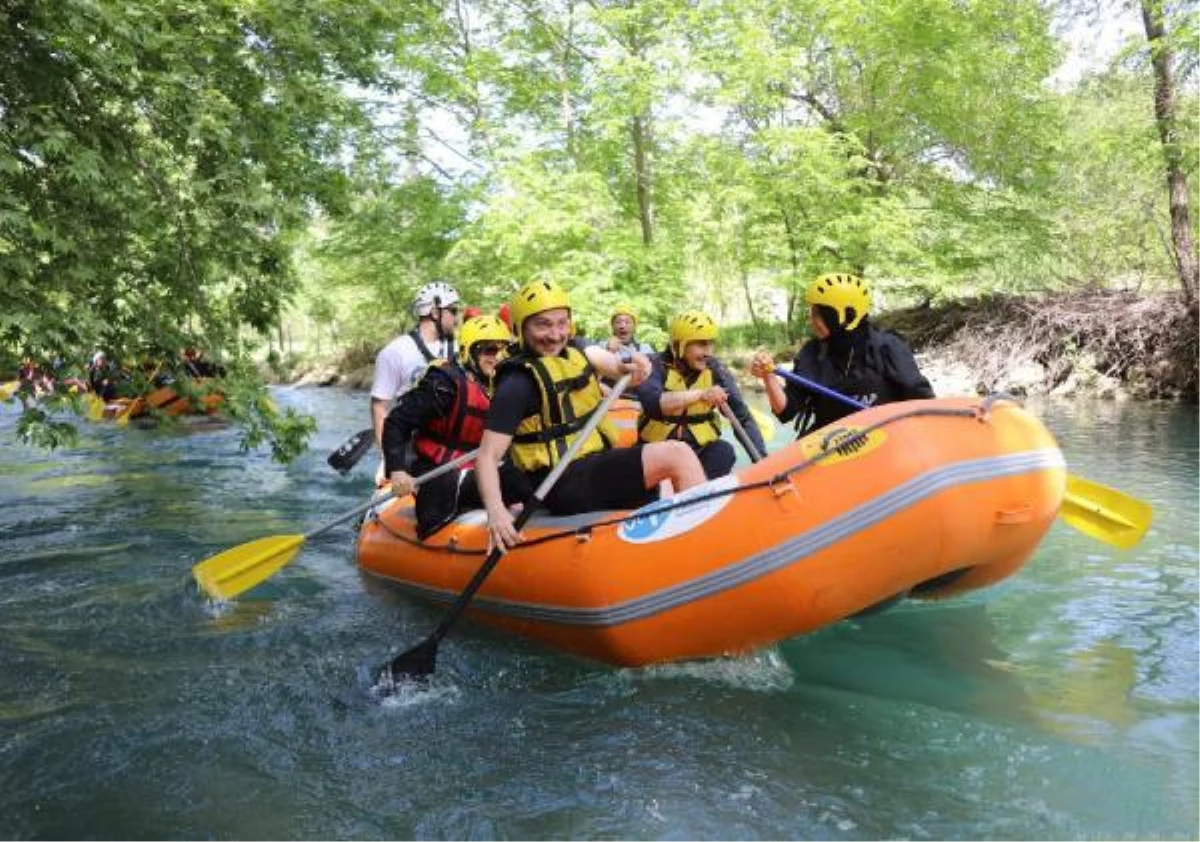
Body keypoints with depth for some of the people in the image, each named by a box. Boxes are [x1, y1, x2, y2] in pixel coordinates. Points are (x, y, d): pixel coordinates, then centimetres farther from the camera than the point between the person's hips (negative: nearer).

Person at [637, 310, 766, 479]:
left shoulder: (716, 370, -2)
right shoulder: (658, 366, -10)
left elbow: (743, 417, -8)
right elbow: (650, 402, -31)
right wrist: (700, 394, -37)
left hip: (699, 449, 3)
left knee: (725, 451, -26)